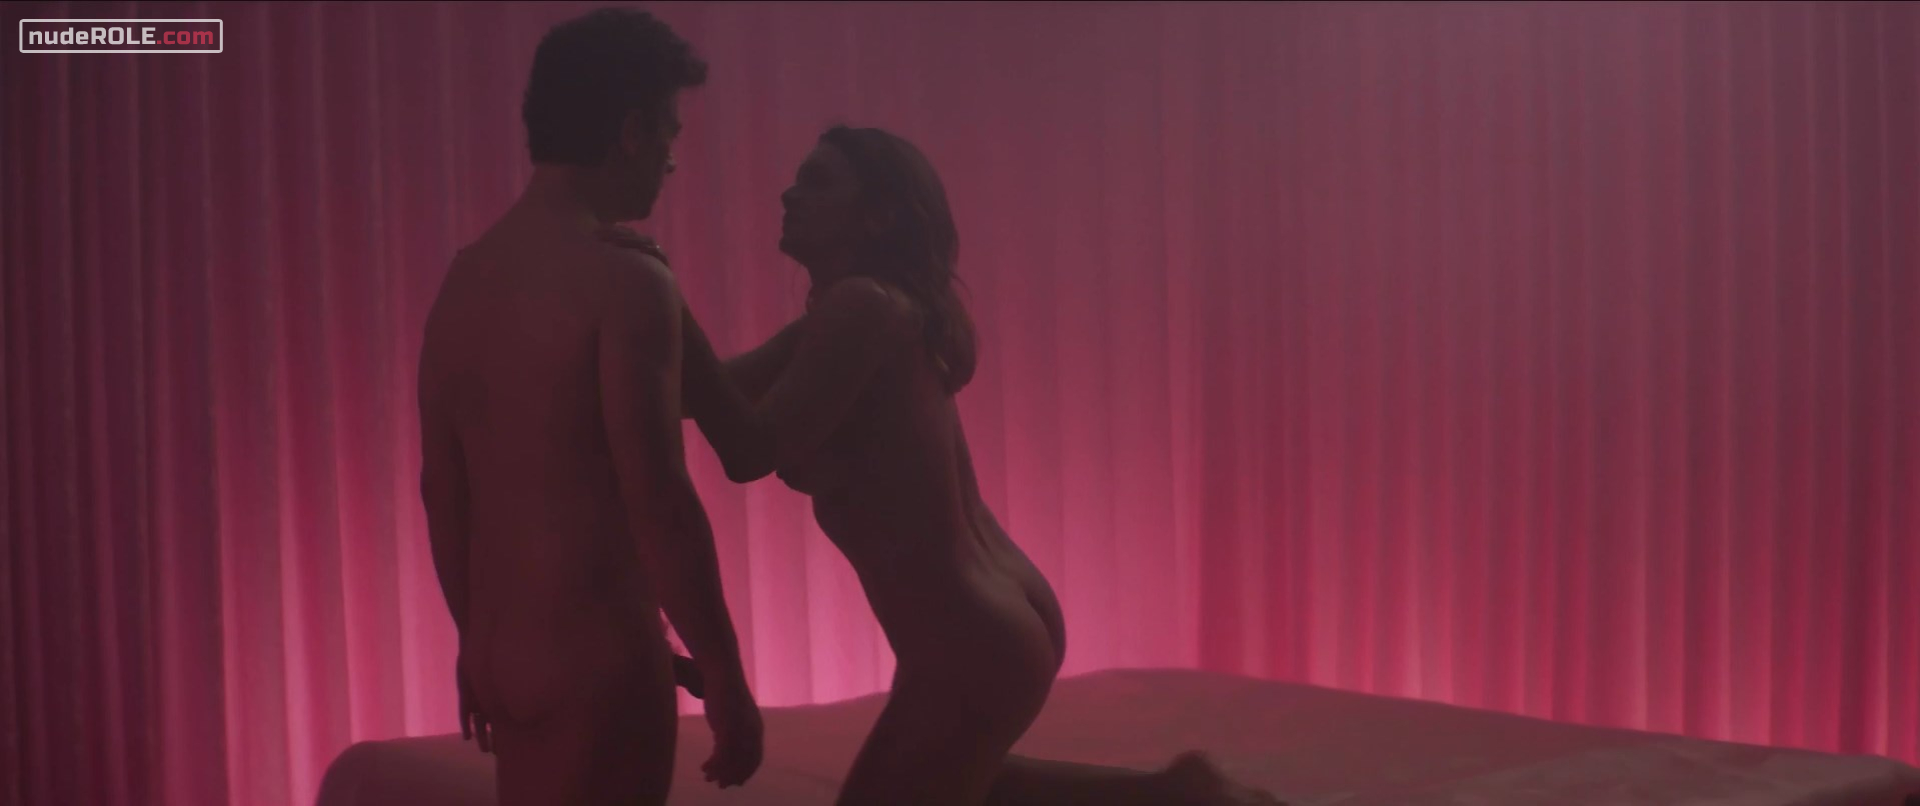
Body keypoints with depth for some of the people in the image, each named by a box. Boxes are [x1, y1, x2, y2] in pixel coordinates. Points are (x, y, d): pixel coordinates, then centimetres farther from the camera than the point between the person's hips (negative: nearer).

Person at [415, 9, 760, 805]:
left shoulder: (465, 277, 9)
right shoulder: (623, 282, -16)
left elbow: (440, 488, 14)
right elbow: (658, 503, -19)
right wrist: (726, 681, -13)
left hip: (505, 648, 8)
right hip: (599, 654, -8)